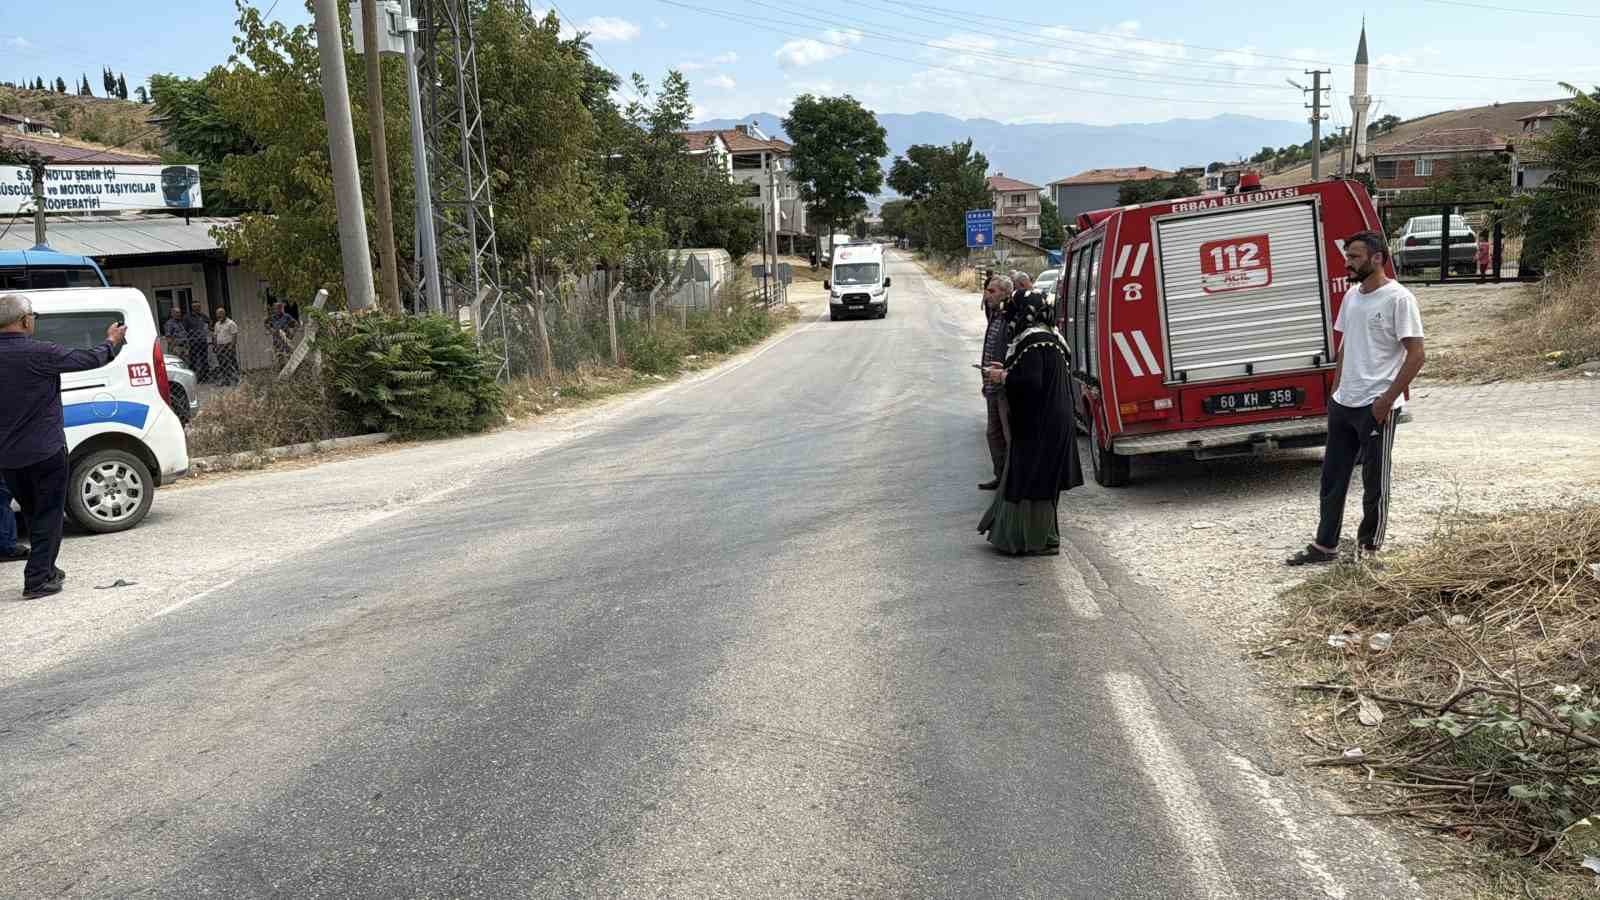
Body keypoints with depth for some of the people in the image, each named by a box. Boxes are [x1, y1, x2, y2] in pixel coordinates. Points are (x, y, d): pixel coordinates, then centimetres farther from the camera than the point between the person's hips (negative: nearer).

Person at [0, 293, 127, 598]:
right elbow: (89, 360, -7)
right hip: (44, 452, -6)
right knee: (48, 515, 5)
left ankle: (45, 570, 31)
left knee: (35, 514, 21)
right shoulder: (39, 353, -17)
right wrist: (112, 342, 12)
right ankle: (37, 580, 1)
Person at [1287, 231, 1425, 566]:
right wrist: (1336, 388, 13)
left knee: (1374, 484, 5)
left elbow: (1416, 355, -15)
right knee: (1332, 478, 13)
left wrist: (1386, 400, -17)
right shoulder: (1352, 295, 10)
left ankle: (1369, 549, 17)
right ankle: (1325, 545, 23)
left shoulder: (1398, 298, -13)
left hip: (1376, 408, -8)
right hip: (1343, 404, 8)